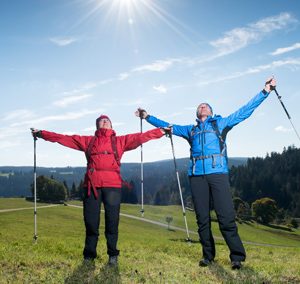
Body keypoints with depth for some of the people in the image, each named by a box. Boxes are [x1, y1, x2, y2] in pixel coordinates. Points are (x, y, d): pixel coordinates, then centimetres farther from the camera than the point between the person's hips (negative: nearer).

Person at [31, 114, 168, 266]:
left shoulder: (120, 141, 17)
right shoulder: (88, 141, 19)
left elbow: (141, 136, 12)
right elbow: (64, 138, 19)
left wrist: (162, 131, 6)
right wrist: (41, 133, 17)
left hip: (112, 185, -1)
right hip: (92, 185, 1)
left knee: (112, 221, 1)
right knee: (91, 221, 4)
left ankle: (113, 255, 16)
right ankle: (89, 255, 19)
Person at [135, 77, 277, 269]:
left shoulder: (221, 123, 18)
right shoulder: (190, 130, 25)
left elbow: (245, 111, 15)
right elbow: (168, 126, 33)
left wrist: (265, 91, 11)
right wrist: (147, 117, 33)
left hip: (218, 173, -3)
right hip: (197, 176, 3)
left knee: (226, 217, -9)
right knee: (202, 218, 4)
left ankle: (237, 257, 1)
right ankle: (208, 255, 16)